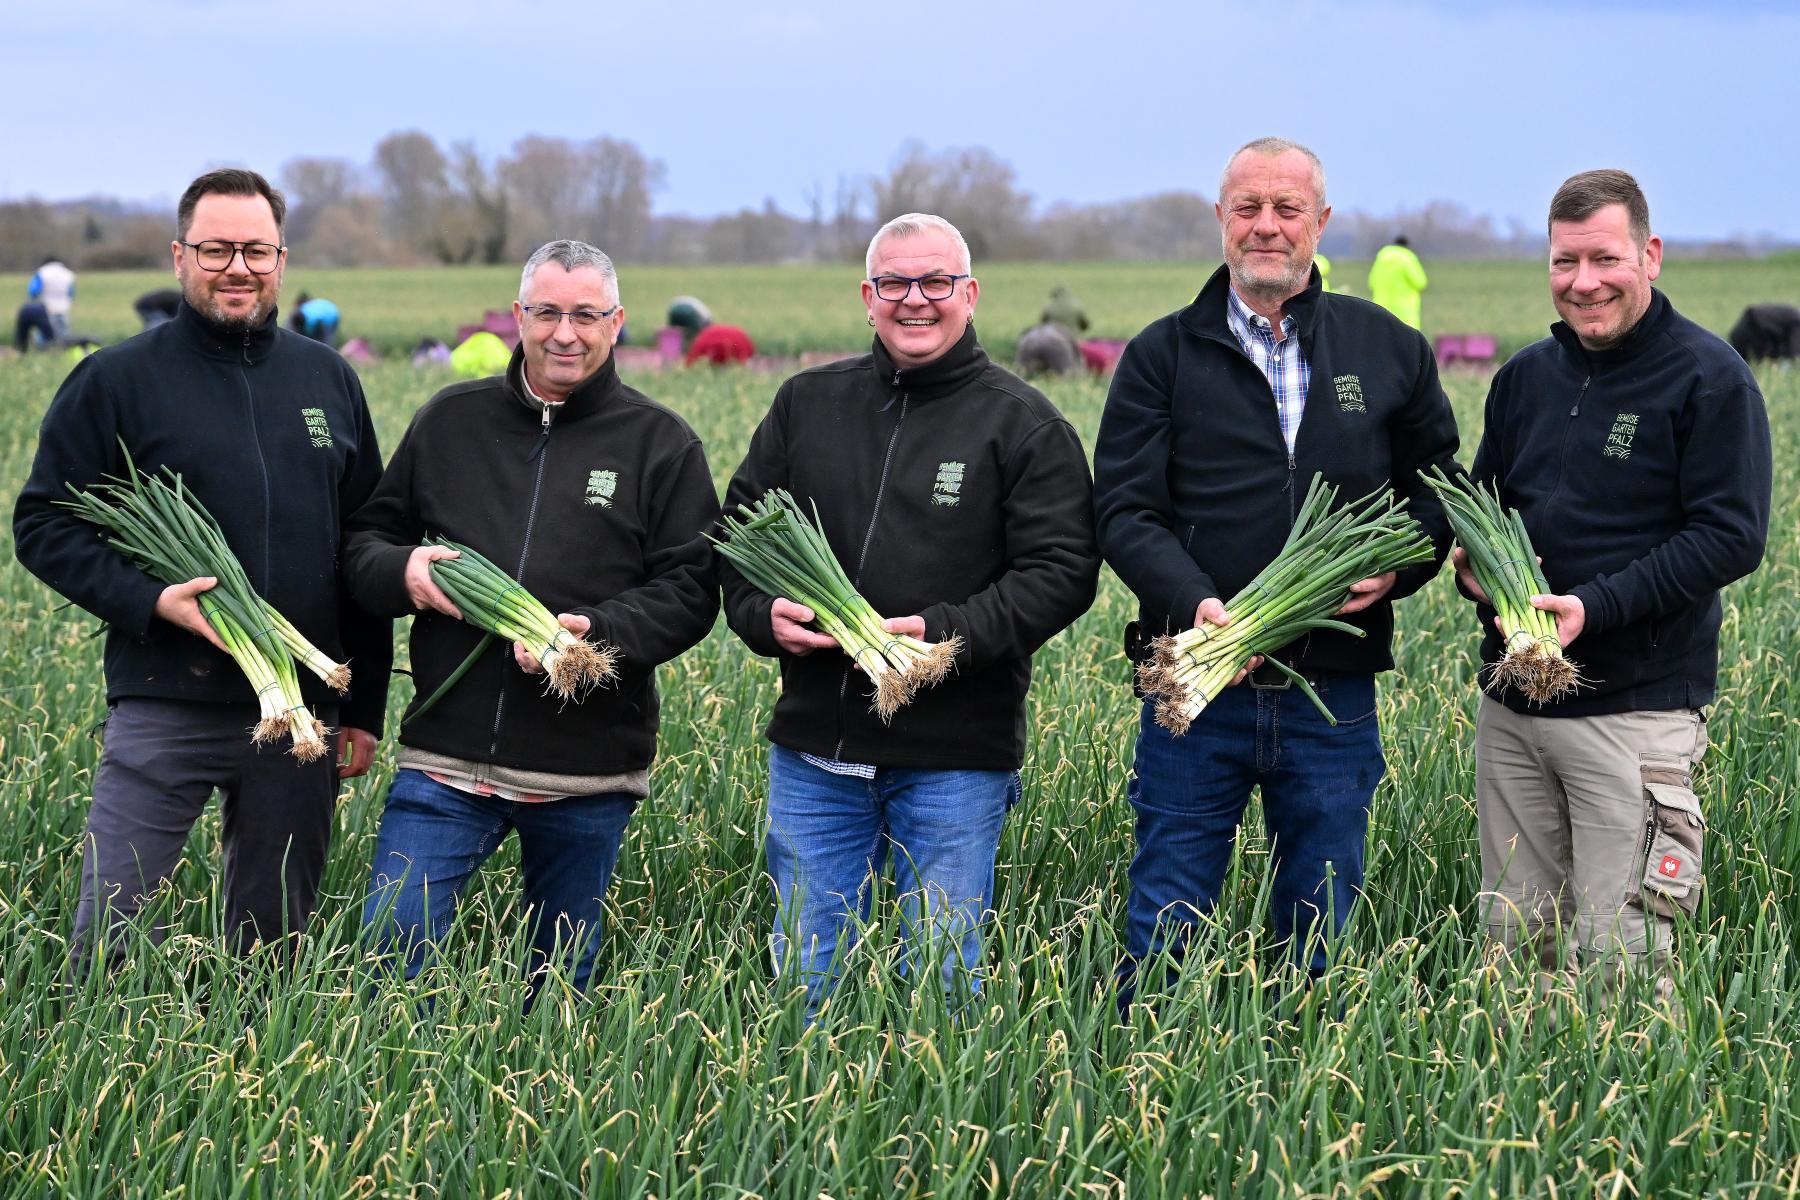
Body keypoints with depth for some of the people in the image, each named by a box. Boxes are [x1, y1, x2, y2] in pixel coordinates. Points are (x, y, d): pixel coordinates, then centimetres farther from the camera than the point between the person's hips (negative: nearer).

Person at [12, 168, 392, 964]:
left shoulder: (328, 382, 11)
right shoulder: (117, 380, 0)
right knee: (110, 935, -6)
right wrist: (152, 601, -16)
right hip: (164, 709, -3)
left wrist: (365, 710, 12)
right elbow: (44, 525, -1)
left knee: (273, 948, 11)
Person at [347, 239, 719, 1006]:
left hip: (586, 773, -1)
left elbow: (690, 591, -2)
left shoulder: (660, 444, 4)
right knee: (388, 950, -6)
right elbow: (364, 541, 16)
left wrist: (598, 633, -19)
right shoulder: (450, 421, 10)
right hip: (446, 757, 1)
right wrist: (402, 571, -8)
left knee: (564, 981, 12)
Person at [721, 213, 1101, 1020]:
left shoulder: (1022, 425, 0)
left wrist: (950, 633, -19)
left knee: (944, 976, 3)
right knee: (805, 978, 9)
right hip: (815, 746, 4)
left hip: (955, 755, -3)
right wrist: (764, 615, -5)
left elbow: (1061, 571, -7)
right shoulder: (806, 405, 12)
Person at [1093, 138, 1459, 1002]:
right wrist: (1192, 601, -22)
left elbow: (1438, 487, 17)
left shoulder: (1387, 349, 10)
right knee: (1162, 934, 2)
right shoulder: (1162, 356, 4)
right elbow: (1123, 510, -3)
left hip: (1334, 695, 2)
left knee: (1320, 941, 10)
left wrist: (1398, 567, -5)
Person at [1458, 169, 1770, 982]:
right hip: (1511, 709, 6)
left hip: (1638, 711, -6)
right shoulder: (1525, 376, 13)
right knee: (1512, 941, 9)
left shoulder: (1709, 378, -6)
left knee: (1617, 958, -6)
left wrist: (1595, 606, -21)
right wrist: (1472, 564, -2)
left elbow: (1731, 537, -12)